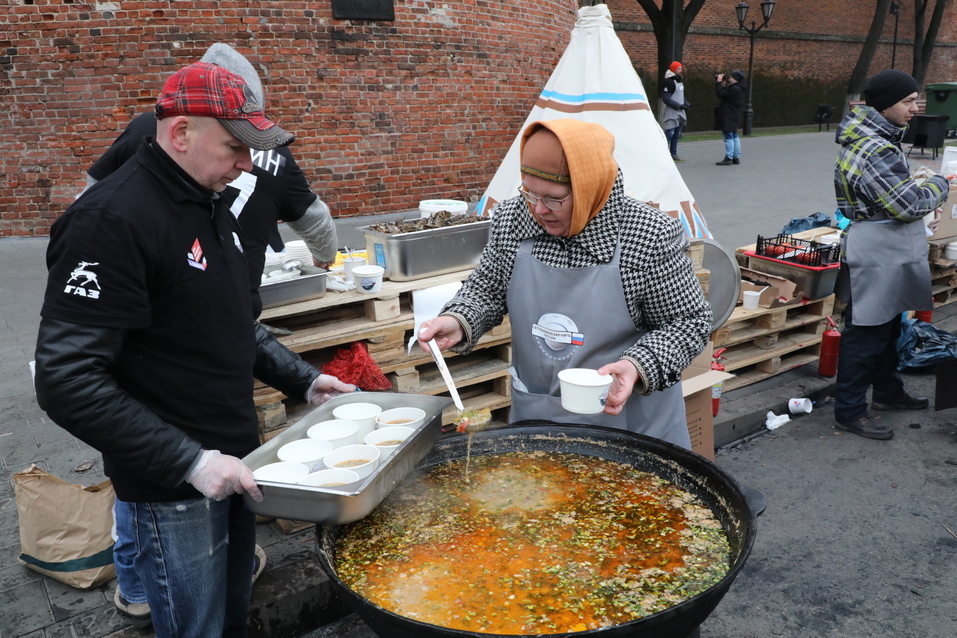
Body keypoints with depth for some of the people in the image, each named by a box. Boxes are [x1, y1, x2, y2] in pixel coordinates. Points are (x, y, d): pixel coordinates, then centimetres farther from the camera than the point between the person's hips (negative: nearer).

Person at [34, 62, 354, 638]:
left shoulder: (213, 207, 8)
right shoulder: (111, 220, -20)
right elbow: (67, 382, -24)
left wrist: (303, 380, 9)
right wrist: (189, 461, -25)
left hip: (234, 464, 8)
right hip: (173, 484, -8)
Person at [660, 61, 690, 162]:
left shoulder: (679, 81, 17)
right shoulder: (669, 82, -13)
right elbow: (666, 98, -20)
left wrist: (686, 104, 6)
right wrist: (679, 105, -21)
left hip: (679, 113, 9)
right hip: (671, 113, -9)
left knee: (676, 134, 13)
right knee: (669, 133, -12)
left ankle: (673, 154, 20)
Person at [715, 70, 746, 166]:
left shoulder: (734, 89, -19)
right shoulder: (737, 88, 13)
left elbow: (721, 94, -21)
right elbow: (725, 93, 18)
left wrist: (719, 82, -12)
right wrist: (722, 84, 11)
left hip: (729, 117, -11)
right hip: (733, 116, 11)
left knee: (728, 137, -10)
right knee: (734, 136, 14)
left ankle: (728, 158, -10)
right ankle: (736, 157, 19)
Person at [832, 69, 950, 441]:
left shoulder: (878, 137, 11)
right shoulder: (873, 149, -24)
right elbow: (909, 204, -22)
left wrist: (925, 198, 7)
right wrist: (939, 186, -4)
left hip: (890, 254, 11)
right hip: (876, 255, -11)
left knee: (889, 326, 22)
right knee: (866, 333, -3)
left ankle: (887, 392, 39)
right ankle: (849, 412, 7)